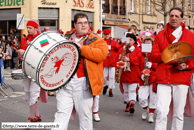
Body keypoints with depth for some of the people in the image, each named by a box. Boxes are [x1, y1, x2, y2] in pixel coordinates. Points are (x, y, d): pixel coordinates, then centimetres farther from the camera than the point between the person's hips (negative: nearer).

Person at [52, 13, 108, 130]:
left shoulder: (97, 40, 6)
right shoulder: (66, 38, 18)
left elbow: (101, 54, -14)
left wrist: (81, 47, -14)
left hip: (83, 83, -3)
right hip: (65, 82, 3)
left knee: (85, 115, 5)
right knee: (62, 113, 0)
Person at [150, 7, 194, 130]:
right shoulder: (161, 35, 11)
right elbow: (153, 56, 6)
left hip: (182, 79, 0)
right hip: (163, 79, 0)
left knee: (178, 113, 4)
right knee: (161, 111, -9)